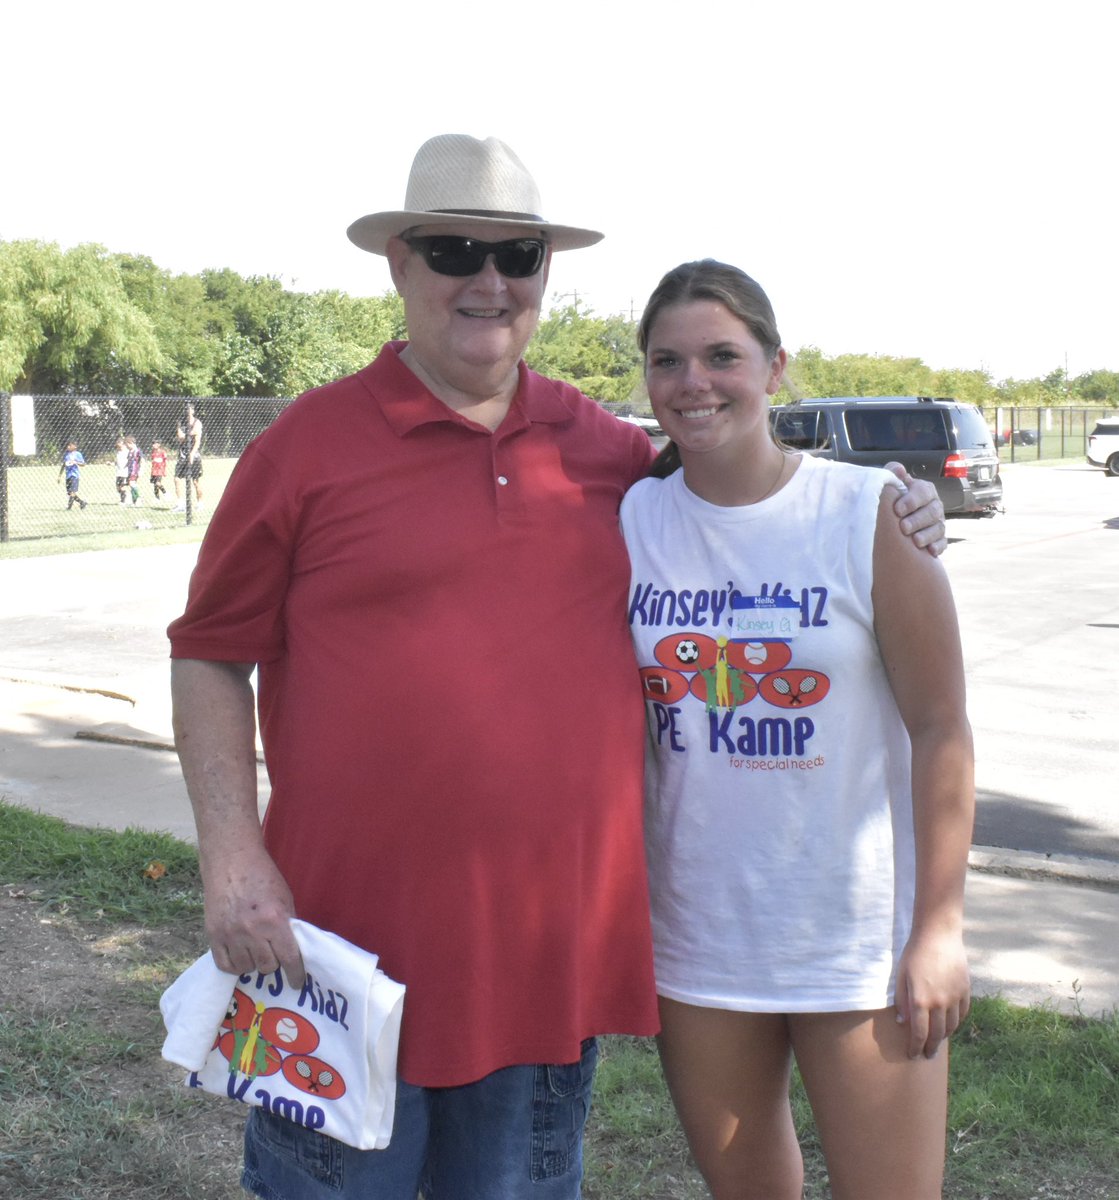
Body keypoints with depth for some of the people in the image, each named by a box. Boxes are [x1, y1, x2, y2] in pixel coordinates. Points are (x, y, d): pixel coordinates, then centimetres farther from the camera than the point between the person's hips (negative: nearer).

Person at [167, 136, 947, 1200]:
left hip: (553, 948, 4)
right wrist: (233, 858, -11)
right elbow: (210, 656, -2)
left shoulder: (609, 449, 5)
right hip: (352, 943, -3)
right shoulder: (312, 442, -5)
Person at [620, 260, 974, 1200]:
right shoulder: (628, 520, -2)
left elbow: (940, 727, -8)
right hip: (693, 935, 3)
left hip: (857, 939, -3)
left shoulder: (870, 514, -11)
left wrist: (939, 926, -9)